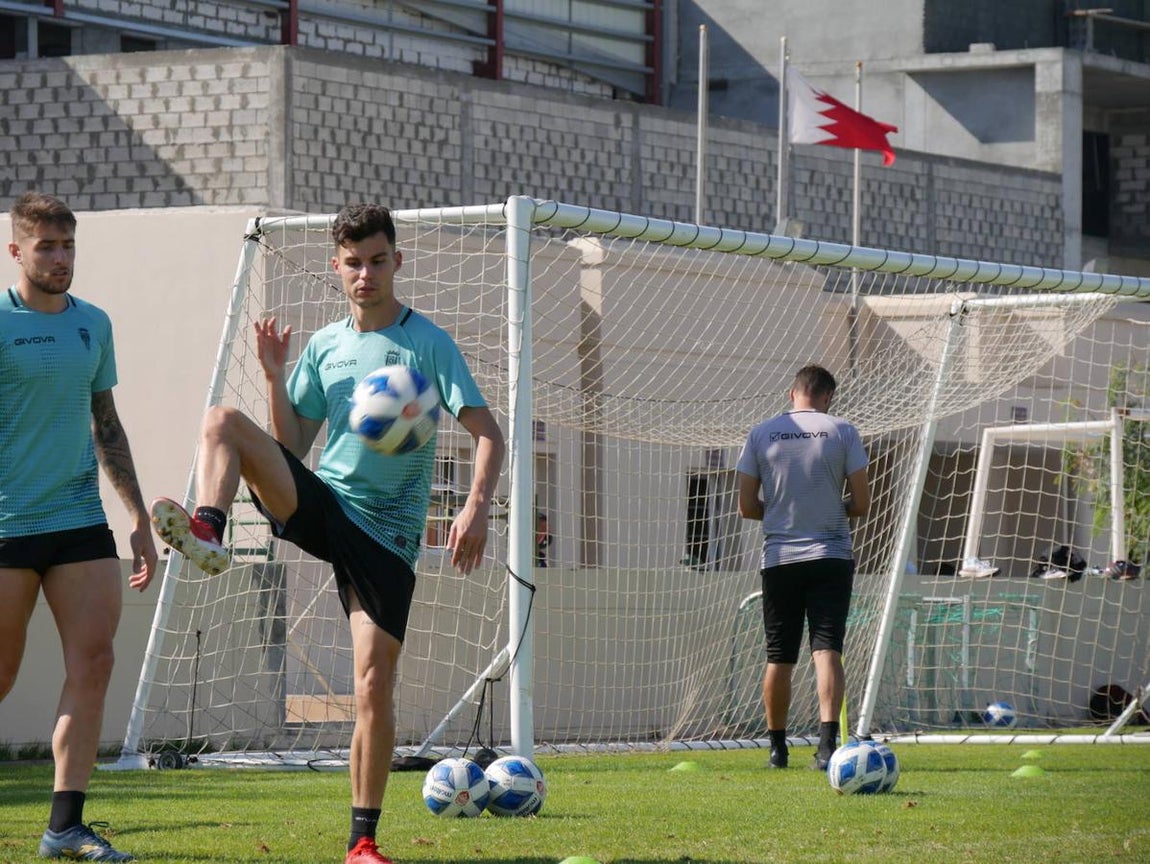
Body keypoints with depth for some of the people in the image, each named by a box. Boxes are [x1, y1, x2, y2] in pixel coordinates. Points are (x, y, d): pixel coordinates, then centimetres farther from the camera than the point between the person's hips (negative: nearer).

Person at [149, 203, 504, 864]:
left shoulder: (428, 343, -3)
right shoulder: (323, 346, 11)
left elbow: (488, 433, -8)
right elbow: (292, 445, 13)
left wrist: (477, 506, -25)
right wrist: (277, 377, -3)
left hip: (386, 535, -3)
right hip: (320, 505, 3)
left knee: (375, 685, -8)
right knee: (223, 421, -18)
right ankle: (208, 535, -42)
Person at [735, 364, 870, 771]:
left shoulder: (761, 434, 2)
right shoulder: (842, 432, -1)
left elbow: (746, 506, 2)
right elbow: (861, 503, -1)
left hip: (779, 558, 1)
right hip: (831, 557, -1)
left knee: (779, 658, 8)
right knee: (827, 649, -7)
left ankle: (777, 747, 15)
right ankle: (827, 739, -22)